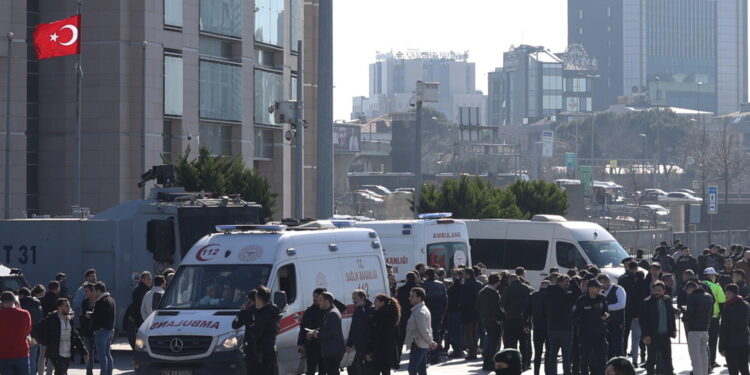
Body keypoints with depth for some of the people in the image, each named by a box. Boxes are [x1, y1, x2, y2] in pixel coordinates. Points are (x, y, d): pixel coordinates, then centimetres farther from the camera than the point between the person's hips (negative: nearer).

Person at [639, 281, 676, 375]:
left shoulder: (667, 300, 6)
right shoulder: (646, 303, -9)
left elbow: (672, 316, 13)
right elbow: (643, 321, -11)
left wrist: (673, 330, 6)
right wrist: (646, 335, -16)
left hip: (665, 335, 4)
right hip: (653, 336, -4)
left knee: (668, 359, 11)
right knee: (651, 359, 4)